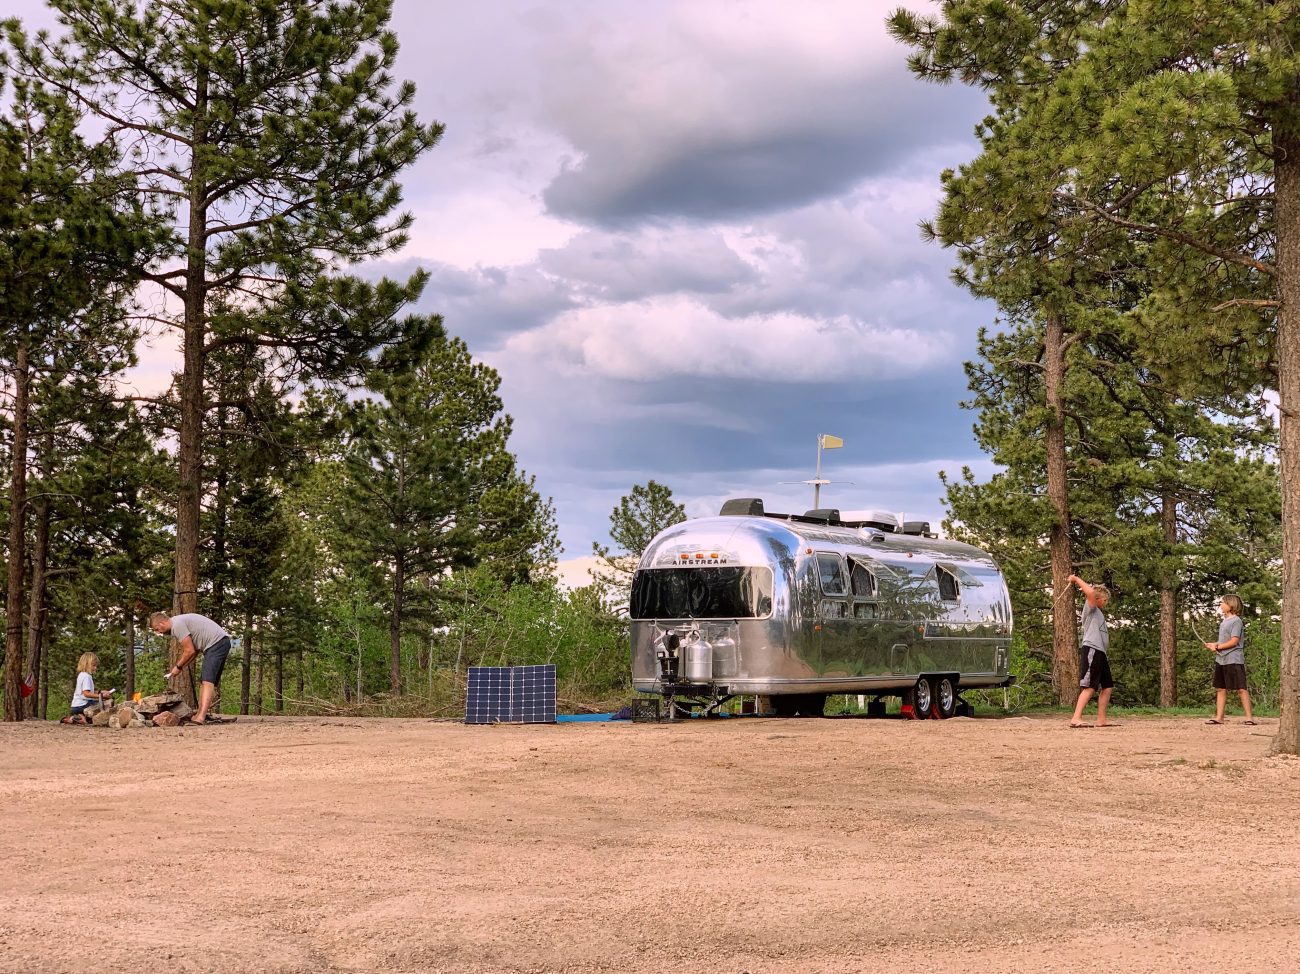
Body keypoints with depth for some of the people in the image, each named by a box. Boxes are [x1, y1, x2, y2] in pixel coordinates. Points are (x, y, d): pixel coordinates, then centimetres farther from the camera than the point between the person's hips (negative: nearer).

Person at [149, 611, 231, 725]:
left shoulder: (177, 625, -12)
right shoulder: (178, 623, 21)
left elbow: (190, 651, -15)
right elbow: (194, 650, 20)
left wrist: (178, 667, 0)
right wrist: (178, 667, 15)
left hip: (217, 642, -11)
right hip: (222, 642, 11)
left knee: (207, 681, -19)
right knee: (204, 681, 13)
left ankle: (201, 717, -28)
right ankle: (201, 715, 12)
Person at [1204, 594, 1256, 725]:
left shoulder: (1236, 621, -10)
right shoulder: (1224, 621, 17)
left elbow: (1234, 641, -16)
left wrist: (1217, 646, -10)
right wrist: (1213, 644, 4)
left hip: (1234, 660, -9)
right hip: (1221, 660, 9)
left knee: (1241, 689, -7)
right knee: (1221, 689, 8)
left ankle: (1249, 717, -6)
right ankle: (1219, 717, 10)